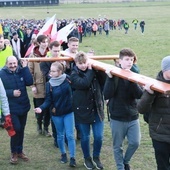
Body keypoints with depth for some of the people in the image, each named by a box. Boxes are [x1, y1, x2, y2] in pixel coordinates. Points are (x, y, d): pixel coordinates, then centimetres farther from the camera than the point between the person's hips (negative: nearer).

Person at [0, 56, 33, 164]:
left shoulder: (21, 71, 1)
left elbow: (29, 82, -13)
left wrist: (25, 68, -17)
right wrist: (11, 93, -22)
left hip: (23, 107, 4)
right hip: (11, 108, -4)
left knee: (21, 130, 14)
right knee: (16, 129, -11)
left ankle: (20, 151, 30)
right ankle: (14, 153, 10)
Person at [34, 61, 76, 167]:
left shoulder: (68, 80, -9)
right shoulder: (49, 84, -7)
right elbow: (48, 100, -8)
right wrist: (41, 107, -23)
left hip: (68, 112, -1)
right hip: (56, 113, 2)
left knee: (70, 135, -2)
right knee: (60, 135, 14)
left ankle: (73, 158, 6)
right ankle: (63, 154, 33)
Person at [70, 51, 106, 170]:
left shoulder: (94, 70, 1)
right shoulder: (74, 75, -8)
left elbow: (104, 81, -7)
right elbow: (84, 83, -26)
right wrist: (90, 70, -17)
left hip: (97, 109, 2)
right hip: (83, 110, -2)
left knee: (99, 137, 3)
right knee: (85, 137, 10)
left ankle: (96, 157, 28)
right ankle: (87, 158, 32)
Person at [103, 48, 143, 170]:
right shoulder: (113, 74, -7)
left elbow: (140, 95, -12)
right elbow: (107, 95, -18)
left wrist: (131, 79, -24)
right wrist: (110, 78, -28)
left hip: (133, 117, 3)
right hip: (117, 117, -2)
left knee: (135, 143, 1)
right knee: (118, 146, 8)